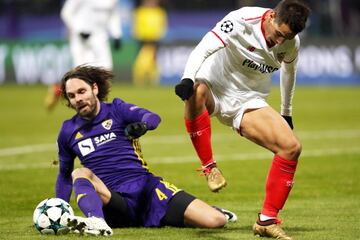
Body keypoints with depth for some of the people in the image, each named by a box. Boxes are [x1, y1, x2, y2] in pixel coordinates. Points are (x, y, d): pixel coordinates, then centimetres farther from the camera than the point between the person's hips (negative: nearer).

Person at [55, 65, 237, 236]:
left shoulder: (116, 110, 4)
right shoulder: (68, 131, 11)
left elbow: (153, 117, -14)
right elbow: (64, 175, 24)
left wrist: (142, 125, -38)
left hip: (145, 188, -1)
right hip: (113, 202, 1)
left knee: (216, 220, -15)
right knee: (80, 174, -31)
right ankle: (96, 222, -55)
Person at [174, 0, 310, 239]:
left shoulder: (292, 43, -4)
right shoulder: (242, 20, -23)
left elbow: (288, 71, 18)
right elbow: (204, 49, -32)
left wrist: (286, 112, 28)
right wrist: (188, 79, -49)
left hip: (248, 103, 5)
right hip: (215, 88, -5)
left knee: (292, 147, -14)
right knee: (196, 92, -42)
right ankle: (209, 166, -26)